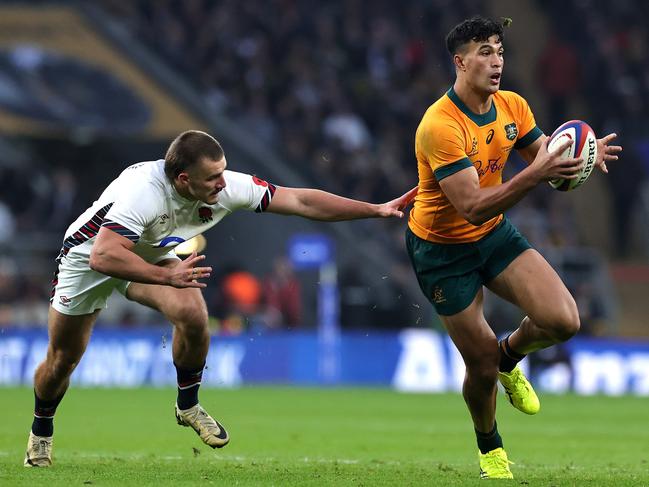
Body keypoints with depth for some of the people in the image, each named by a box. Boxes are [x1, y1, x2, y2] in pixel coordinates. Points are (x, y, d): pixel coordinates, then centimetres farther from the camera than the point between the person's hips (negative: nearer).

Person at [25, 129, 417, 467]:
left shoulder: (225, 187, -25)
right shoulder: (143, 190, -41)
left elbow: (300, 201, -19)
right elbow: (102, 257, -45)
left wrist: (377, 210, -22)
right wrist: (167, 277, -49)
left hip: (152, 255, 4)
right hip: (90, 255, -4)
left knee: (193, 314, -24)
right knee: (62, 361, 2)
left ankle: (188, 405, -1)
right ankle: (42, 432, 32)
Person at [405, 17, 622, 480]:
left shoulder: (513, 107, -7)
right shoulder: (440, 126, -29)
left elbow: (547, 159, 4)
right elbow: (473, 207, -33)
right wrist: (535, 174, -43)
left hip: (495, 234, 6)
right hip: (443, 249, -5)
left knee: (563, 320, -15)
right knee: (483, 365, -2)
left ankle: (510, 355, 20)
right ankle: (489, 445, 31)